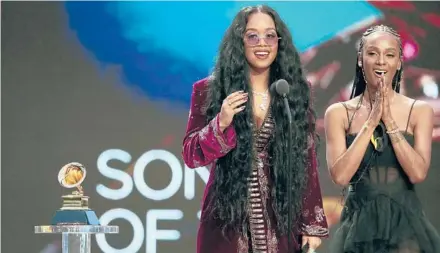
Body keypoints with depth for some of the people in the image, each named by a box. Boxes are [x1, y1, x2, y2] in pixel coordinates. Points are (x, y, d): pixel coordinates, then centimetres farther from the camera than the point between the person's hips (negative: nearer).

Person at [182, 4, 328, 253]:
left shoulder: (295, 93, 5)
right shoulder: (209, 91, 1)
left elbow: (307, 161, 6)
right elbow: (191, 155, 0)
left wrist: (313, 224, 2)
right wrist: (221, 124, -17)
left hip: (281, 220, 1)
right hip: (227, 219, -1)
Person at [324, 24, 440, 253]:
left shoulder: (419, 111, -1)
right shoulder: (338, 113, -2)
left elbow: (418, 173, -11)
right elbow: (340, 175, -13)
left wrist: (389, 120, -14)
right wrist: (371, 121, -15)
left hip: (405, 223, 0)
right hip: (359, 224, 0)